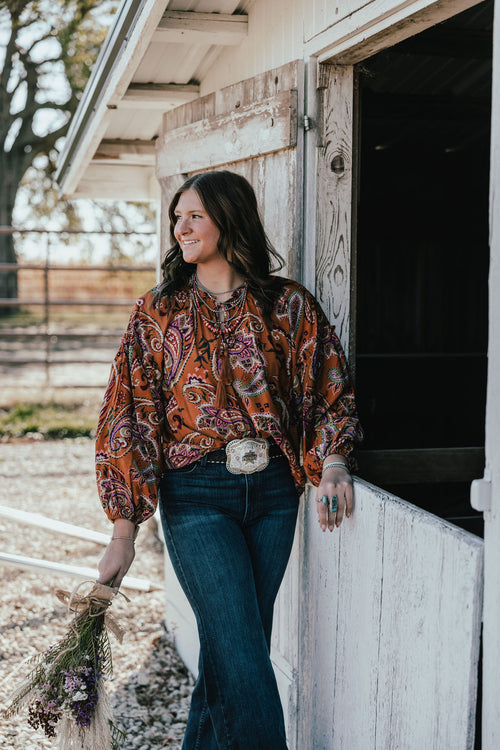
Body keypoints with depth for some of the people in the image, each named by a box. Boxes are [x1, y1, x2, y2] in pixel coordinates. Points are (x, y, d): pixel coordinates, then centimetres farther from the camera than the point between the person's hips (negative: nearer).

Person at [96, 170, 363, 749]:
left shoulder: (288, 305, 4)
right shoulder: (157, 312, 2)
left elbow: (330, 390, 6)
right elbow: (128, 419, 1)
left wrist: (332, 461, -15)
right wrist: (123, 533, -3)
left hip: (274, 491, 2)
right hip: (196, 493, -2)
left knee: (233, 647, 11)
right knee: (242, 658, -8)